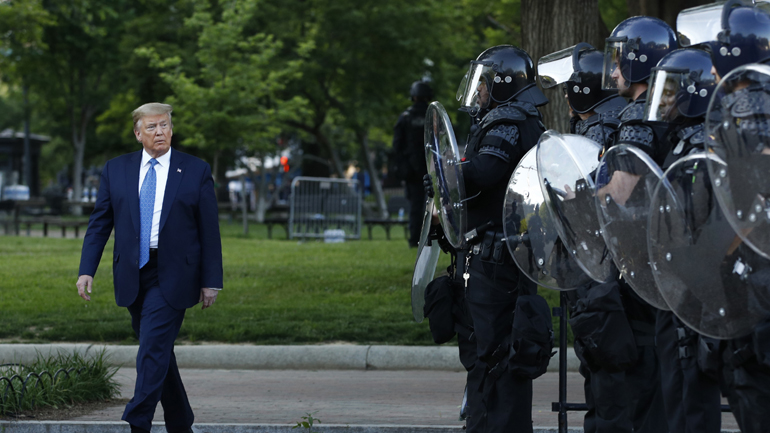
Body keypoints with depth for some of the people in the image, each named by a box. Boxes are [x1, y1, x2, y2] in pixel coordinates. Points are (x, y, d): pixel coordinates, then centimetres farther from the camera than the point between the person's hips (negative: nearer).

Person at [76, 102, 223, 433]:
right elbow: (99, 223, 8)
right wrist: (87, 270, -1)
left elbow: (209, 230, 1)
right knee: (159, 353, 10)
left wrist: (211, 281, -2)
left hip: (172, 278, -4)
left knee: (153, 351, -13)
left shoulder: (196, 171, 1)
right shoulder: (116, 170, 8)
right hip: (133, 277, 4)